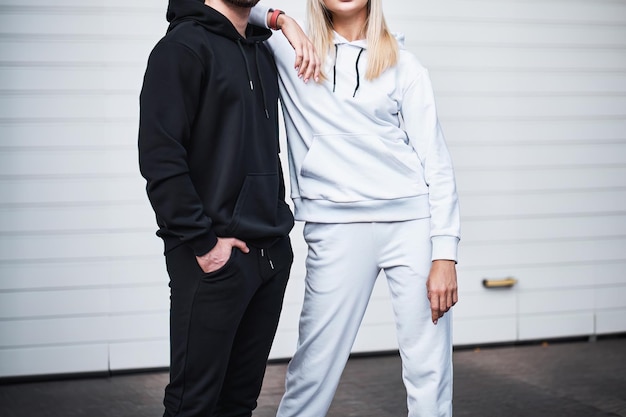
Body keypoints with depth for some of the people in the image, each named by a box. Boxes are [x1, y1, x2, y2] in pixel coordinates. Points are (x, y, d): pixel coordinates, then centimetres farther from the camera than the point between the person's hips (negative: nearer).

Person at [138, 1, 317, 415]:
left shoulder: (262, 51, 15)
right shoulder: (183, 46, -6)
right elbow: (159, 157, -14)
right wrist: (203, 241, -17)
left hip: (272, 251, 7)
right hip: (215, 257, -7)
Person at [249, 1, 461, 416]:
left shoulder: (403, 65, 9)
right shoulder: (292, 52, 11)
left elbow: (436, 163, 4)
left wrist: (445, 255, -5)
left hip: (412, 223, 0)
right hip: (336, 228, 0)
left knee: (430, 370, -1)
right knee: (315, 366, 0)